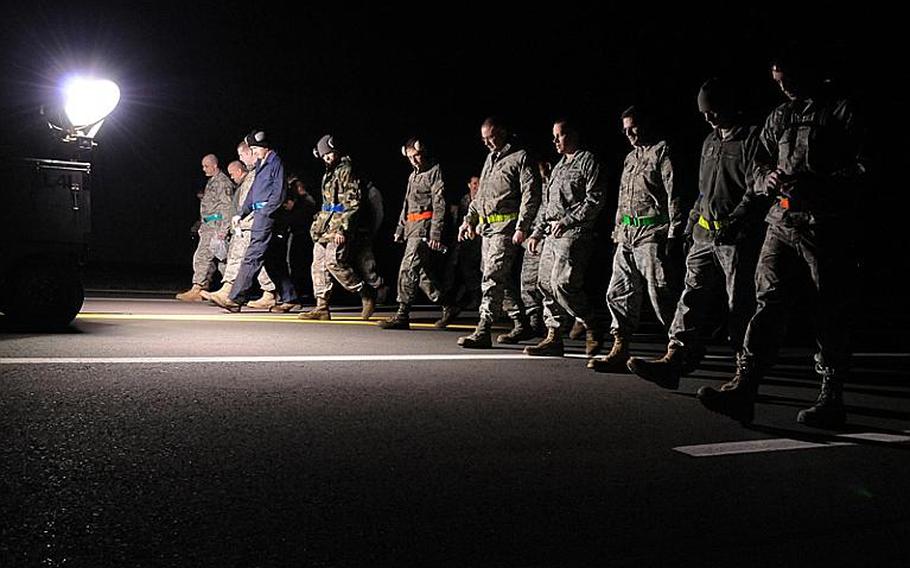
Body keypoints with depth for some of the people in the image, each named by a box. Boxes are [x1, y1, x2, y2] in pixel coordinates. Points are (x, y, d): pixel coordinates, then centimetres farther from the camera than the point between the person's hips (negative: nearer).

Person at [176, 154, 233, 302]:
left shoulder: (222, 182, -10)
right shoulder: (211, 181, 21)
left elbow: (227, 207, -17)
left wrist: (223, 230, -22)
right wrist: (203, 225, 24)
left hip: (216, 226, -10)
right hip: (208, 225, 10)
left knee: (202, 256, -12)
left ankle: (196, 290, -11)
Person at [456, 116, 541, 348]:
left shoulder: (521, 158, -5)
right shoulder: (491, 158, 21)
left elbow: (531, 196, -12)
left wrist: (521, 227, -20)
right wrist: (469, 219, 22)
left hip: (506, 227, -9)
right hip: (487, 227, 9)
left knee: (492, 277, -14)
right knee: (501, 278, 12)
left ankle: (483, 331, -16)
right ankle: (521, 323, 24)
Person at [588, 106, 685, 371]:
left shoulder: (662, 151, -2)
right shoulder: (630, 158, 21)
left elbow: (674, 195, -9)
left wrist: (673, 235, -15)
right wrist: (618, 234, 18)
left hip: (652, 233, -8)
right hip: (627, 237, 8)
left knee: (660, 295, -6)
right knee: (618, 293, 4)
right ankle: (620, 351, 7)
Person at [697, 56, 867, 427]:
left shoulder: (840, 110, 2)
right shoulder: (779, 117, 19)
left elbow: (862, 167, -5)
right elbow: (758, 168, 21)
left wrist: (816, 185, -20)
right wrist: (768, 179, -3)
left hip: (826, 225, -4)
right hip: (783, 220, 5)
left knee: (830, 314, 1)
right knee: (768, 303, -5)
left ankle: (831, 400, 10)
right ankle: (743, 389, -10)